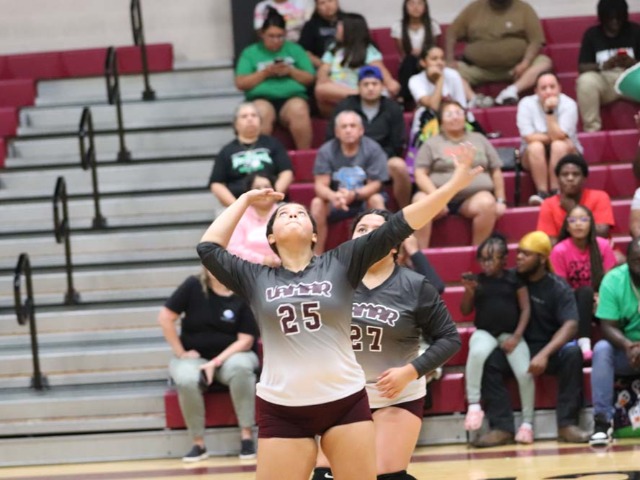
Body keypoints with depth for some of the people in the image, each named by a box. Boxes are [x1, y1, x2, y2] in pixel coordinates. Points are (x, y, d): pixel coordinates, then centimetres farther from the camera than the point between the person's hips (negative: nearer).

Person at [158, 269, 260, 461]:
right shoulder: (193, 286, -7)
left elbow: (246, 340, -10)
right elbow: (165, 318, -5)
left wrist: (218, 361, -21)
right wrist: (180, 352, -7)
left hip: (232, 356, 0)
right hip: (194, 357, 0)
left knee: (240, 366, -36)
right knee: (187, 380, -35)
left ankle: (247, 436, -26)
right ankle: (198, 443, -20)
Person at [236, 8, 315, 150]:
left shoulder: (295, 49, 19)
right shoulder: (250, 53, 15)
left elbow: (310, 79, 14)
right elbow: (240, 83, 6)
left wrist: (291, 71, -5)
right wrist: (265, 73, -5)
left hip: (292, 95, 1)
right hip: (262, 97, -1)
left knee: (298, 110, -36)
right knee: (262, 111, -38)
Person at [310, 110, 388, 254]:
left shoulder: (373, 149, -14)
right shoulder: (326, 151, -11)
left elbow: (375, 184, -15)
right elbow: (320, 185, -15)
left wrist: (354, 195, -35)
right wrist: (333, 196, -40)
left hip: (364, 200, -1)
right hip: (335, 201, 1)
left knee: (376, 199, -32)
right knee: (317, 203, -28)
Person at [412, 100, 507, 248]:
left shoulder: (479, 140, 20)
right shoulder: (432, 144, 14)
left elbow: (496, 172, 18)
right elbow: (420, 174, 3)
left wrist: (501, 201, 7)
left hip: (475, 196, 1)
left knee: (487, 202, -34)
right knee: (420, 200, -33)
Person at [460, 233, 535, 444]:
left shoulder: (514, 278, 2)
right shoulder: (478, 281, 6)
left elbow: (525, 309, 2)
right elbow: (465, 310, 11)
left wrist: (517, 336, -7)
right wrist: (469, 291, -8)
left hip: (511, 334, 0)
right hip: (484, 332, 0)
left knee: (525, 373, -20)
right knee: (477, 352, -36)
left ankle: (527, 422, -2)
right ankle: (473, 404, -27)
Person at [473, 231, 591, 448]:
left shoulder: (558, 288, -5)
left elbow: (570, 325, -19)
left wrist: (544, 354, -33)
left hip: (549, 350, -1)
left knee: (572, 352, -32)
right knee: (488, 359, -28)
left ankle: (567, 423, -27)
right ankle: (502, 427, -30)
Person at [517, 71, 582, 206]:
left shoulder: (568, 104, -16)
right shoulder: (526, 104, -12)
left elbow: (558, 136, -25)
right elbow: (529, 137, -20)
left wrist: (549, 112, -30)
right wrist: (551, 136, -17)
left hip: (565, 155, 0)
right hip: (535, 157, 1)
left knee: (559, 145, -33)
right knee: (536, 146, -32)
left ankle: (555, 192, -28)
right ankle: (542, 192, -31)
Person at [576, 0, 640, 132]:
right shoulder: (592, 34, 3)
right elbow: (582, 67, -4)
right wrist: (602, 65, -24)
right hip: (604, 81, -1)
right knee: (586, 80, -34)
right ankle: (591, 130, -29)